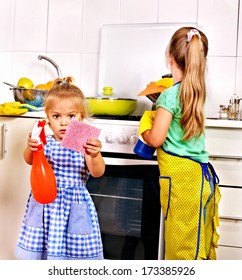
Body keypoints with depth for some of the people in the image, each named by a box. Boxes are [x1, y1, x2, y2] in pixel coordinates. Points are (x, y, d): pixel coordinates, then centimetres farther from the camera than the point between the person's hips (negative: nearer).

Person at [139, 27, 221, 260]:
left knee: (183, 244, 3)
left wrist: (144, 128, 4)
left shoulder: (170, 95, -14)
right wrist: (157, 114, 22)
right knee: (200, 244, 16)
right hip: (202, 174, 8)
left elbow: (155, 139, -14)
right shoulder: (197, 92, 9)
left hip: (181, 177, -8)